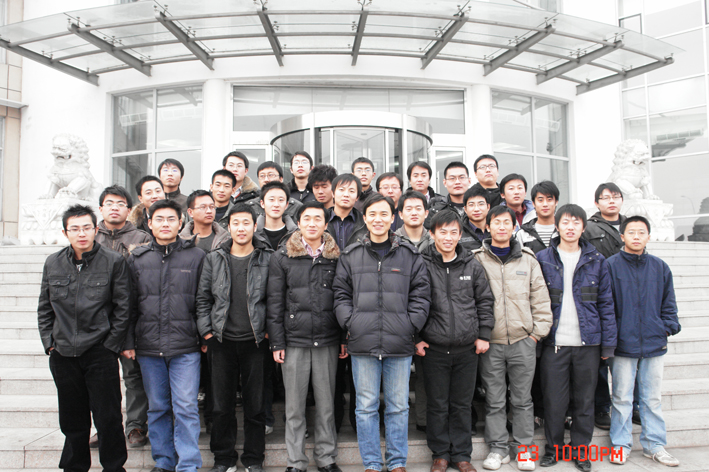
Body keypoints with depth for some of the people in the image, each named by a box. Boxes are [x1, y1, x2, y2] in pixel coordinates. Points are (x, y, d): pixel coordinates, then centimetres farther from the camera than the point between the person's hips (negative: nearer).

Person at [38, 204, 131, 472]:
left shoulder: (114, 262, -4)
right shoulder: (53, 264, 8)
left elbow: (123, 309, -3)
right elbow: (44, 308, 14)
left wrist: (111, 345, -7)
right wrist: (49, 342, 5)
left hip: (100, 352, -3)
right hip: (62, 354, 4)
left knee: (108, 417, 3)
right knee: (72, 417, 15)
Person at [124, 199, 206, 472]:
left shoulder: (196, 256, 2)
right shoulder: (137, 258, 8)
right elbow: (129, 304, 9)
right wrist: (128, 342, 5)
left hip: (185, 347, -3)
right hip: (148, 347, 3)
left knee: (186, 407, -3)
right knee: (157, 407, 13)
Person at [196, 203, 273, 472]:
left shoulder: (268, 259, 2)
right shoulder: (214, 259, 7)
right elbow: (203, 298, 9)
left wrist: (269, 330, -3)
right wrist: (206, 331, 2)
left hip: (255, 341, -1)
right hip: (222, 340, 2)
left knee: (255, 404, 6)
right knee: (222, 404, 9)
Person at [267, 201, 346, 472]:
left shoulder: (336, 257, 5)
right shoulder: (282, 257, 2)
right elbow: (274, 303, 2)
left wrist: (344, 339, 4)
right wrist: (276, 343, -3)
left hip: (328, 341, 1)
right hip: (294, 340, -1)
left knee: (326, 404, 10)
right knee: (294, 406, 7)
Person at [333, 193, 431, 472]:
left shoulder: (410, 255, 6)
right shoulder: (350, 255, 7)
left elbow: (421, 294, 6)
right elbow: (341, 294, 8)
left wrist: (411, 325, -4)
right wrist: (350, 323, -4)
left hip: (400, 344, 0)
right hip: (362, 344, 0)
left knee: (398, 406, 10)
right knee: (366, 407, 8)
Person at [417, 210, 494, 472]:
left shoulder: (472, 265, 4)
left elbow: (485, 301, 10)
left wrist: (483, 335, 5)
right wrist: (416, 338, -4)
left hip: (467, 348, 2)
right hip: (434, 349, -2)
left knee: (462, 405, 13)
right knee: (437, 404, 9)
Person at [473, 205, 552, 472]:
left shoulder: (528, 260, 8)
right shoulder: (477, 260, 1)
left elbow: (541, 299, 10)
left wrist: (538, 332, 3)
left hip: (523, 342, 2)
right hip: (490, 342, -1)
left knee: (522, 399, 10)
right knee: (494, 400, 7)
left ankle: (523, 447, 24)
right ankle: (498, 448, 21)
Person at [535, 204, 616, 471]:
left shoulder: (596, 261, 6)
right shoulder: (542, 259, 2)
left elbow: (606, 304, 6)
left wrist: (608, 343, 1)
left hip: (588, 342, 1)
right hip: (554, 342, -1)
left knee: (584, 400, 10)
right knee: (554, 400, 4)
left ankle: (580, 450, 27)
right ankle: (553, 447, 23)